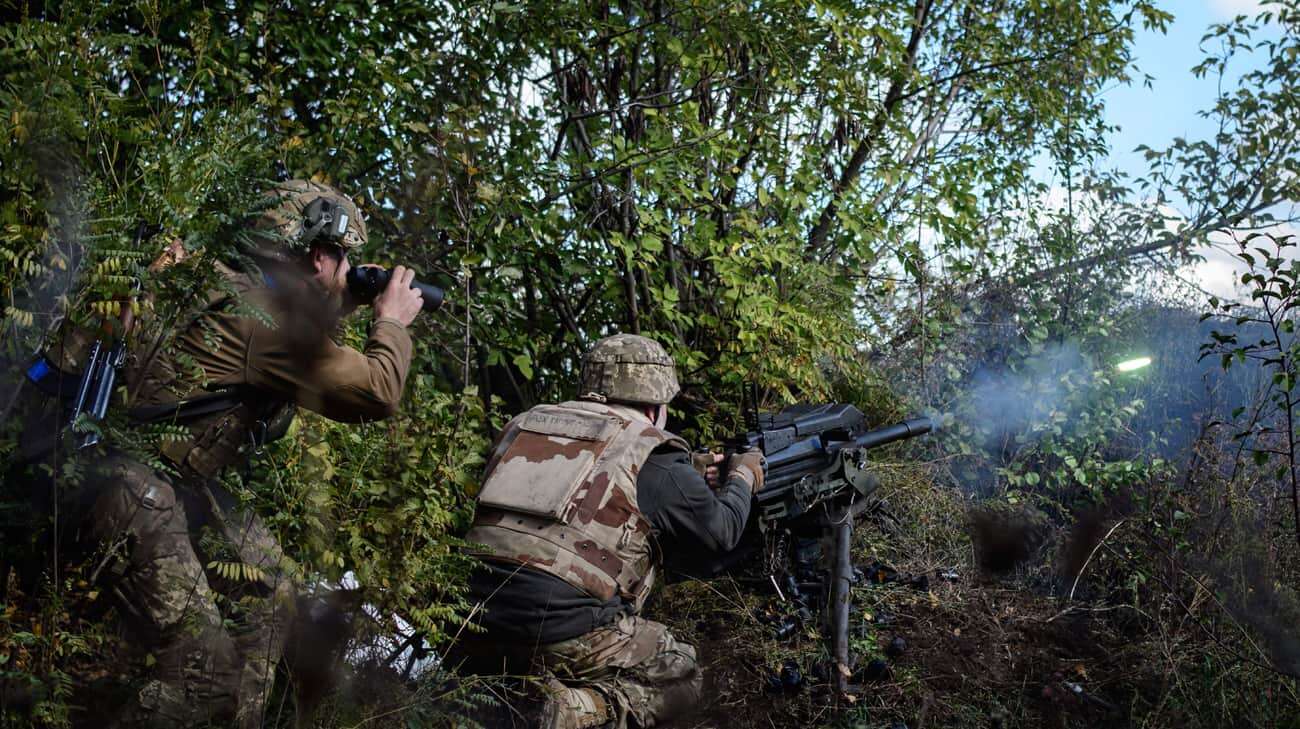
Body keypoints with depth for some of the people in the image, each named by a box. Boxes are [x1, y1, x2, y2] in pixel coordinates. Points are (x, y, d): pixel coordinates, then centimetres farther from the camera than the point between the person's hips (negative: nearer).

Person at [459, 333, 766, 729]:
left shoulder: (527, 424, 16)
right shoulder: (651, 452, -1)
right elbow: (719, 531, 10)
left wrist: (687, 478, 34)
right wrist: (743, 477, 30)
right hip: (565, 634, -6)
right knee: (681, 675, 18)